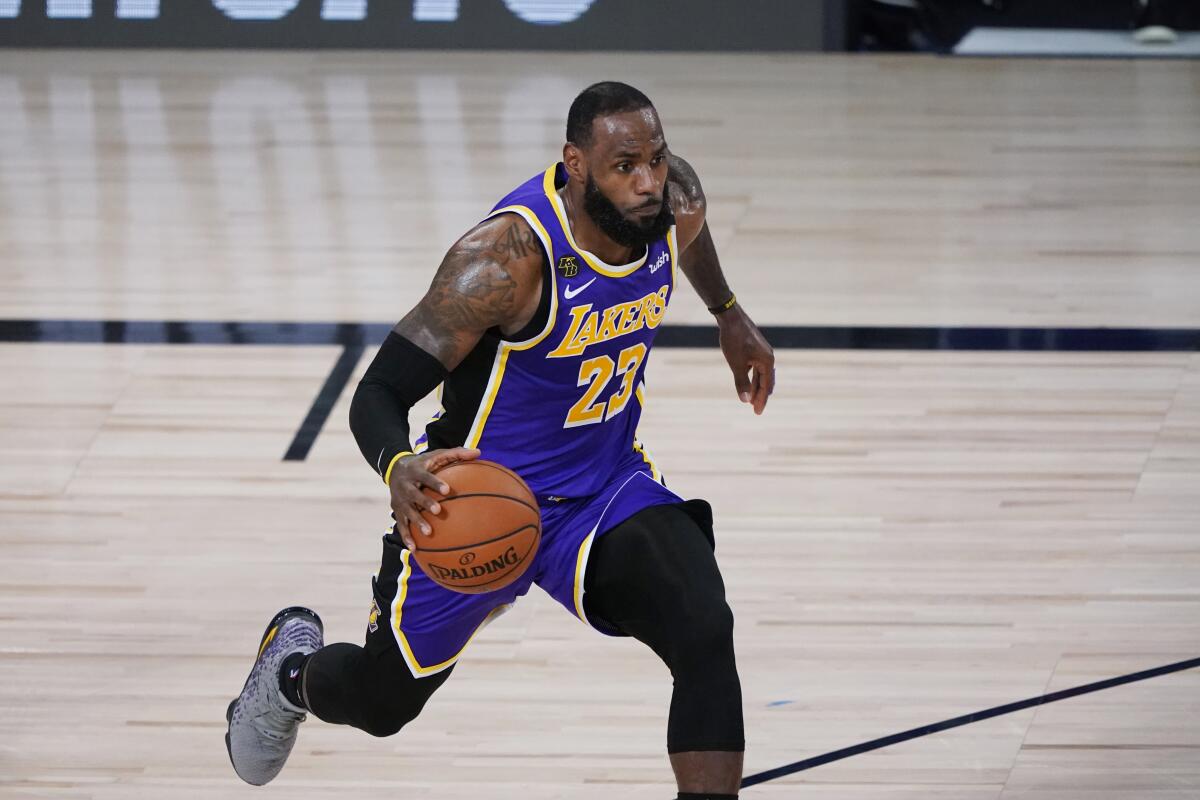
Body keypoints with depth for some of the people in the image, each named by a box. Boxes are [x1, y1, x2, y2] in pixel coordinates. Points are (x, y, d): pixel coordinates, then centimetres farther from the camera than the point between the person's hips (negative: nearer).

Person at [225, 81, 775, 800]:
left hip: (607, 486, 4)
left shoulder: (675, 198, -13)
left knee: (705, 631, -26)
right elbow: (377, 395, -31)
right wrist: (397, 467, -52)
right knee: (381, 700, 18)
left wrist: (729, 313, 31)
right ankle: (294, 671, 56)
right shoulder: (508, 255, -33)